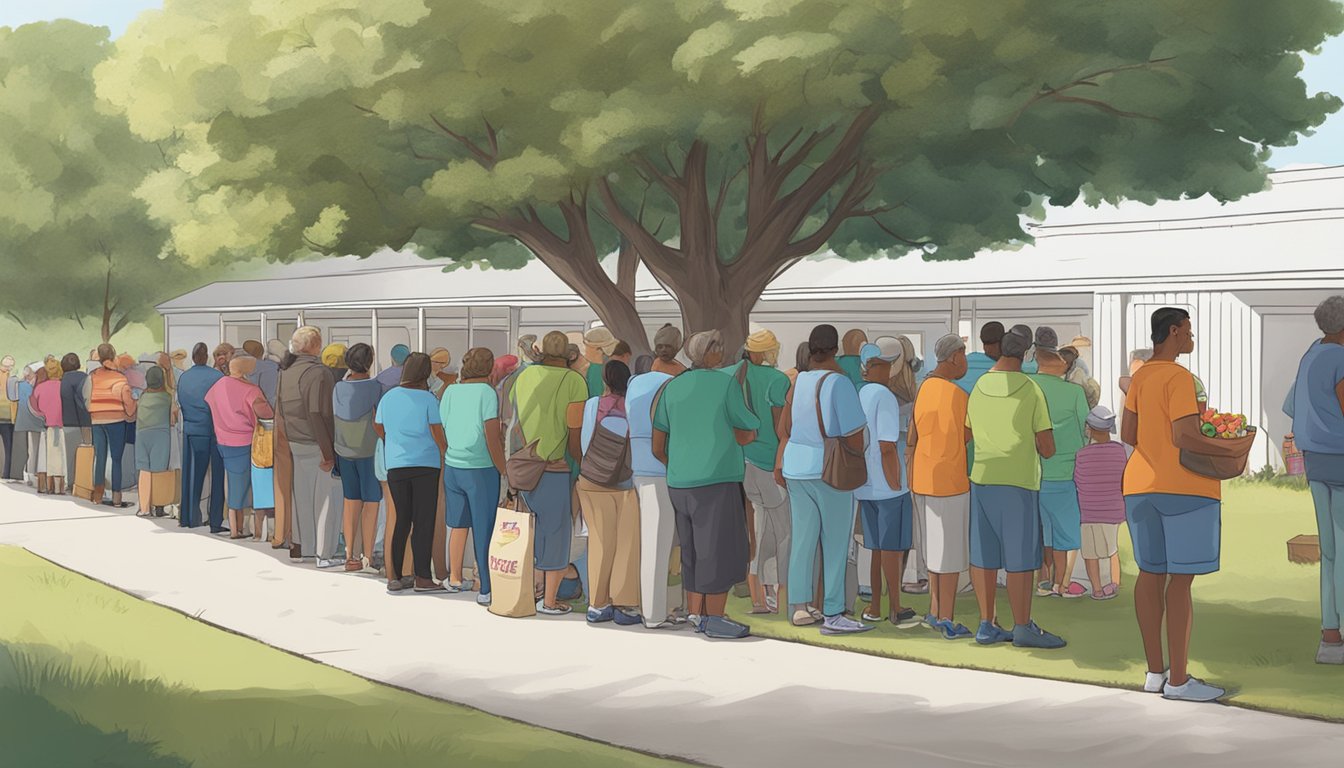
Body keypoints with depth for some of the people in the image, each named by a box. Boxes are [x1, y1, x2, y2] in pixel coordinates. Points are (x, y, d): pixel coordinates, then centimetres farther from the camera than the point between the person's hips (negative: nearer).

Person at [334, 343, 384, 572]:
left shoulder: (338, 387, 0)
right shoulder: (375, 387, -14)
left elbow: (333, 419, 7)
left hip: (344, 450, 5)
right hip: (369, 450, -5)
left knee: (350, 500, 12)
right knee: (371, 502, 2)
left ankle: (350, 555, 14)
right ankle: (367, 557, 3)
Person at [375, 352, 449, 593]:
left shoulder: (387, 398, 7)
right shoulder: (428, 399, -8)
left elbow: (379, 430, 18)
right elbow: (438, 436, -9)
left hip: (395, 466, 5)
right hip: (426, 465, -4)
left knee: (402, 520, 13)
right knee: (423, 522, 1)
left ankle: (395, 576, 13)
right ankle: (422, 578, 1)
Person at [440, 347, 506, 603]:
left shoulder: (450, 391, 5)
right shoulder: (487, 392, -11)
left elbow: (441, 430, 9)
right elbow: (492, 439, -14)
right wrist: (504, 472, -7)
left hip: (452, 467, 6)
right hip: (481, 469, -5)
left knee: (458, 524, 18)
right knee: (484, 529, 0)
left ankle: (455, 579, 28)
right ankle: (485, 589, 2)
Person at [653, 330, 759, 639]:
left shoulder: (672, 388, 10)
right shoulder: (727, 384, -5)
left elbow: (657, 446, 11)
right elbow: (746, 436, -1)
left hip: (679, 483, 6)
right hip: (717, 480, -6)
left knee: (693, 551, 14)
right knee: (720, 550, 0)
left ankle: (695, 614, 19)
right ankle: (714, 620, 2)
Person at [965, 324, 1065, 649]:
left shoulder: (978, 387, 4)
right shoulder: (1031, 390, -8)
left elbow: (965, 436, 15)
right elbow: (1048, 449, -6)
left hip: (981, 480, 5)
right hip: (1019, 482, -5)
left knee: (984, 555, 8)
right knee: (1020, 558, 0)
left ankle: (987, 626, 13)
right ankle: (1023, 628, 4)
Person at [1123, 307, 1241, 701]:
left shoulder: (1140, 376, 9)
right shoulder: (1179, 378, -14)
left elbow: (1127, 434, 9)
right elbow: (1183, 436, -21)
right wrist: (1230, 450, -10)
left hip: (1142, 485, 8)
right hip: (1185, 486, -8)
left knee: (1151, 573, 10)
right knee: (1181, 578, -5)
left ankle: (1155, 672, 16)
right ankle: (1178, 680, -3)